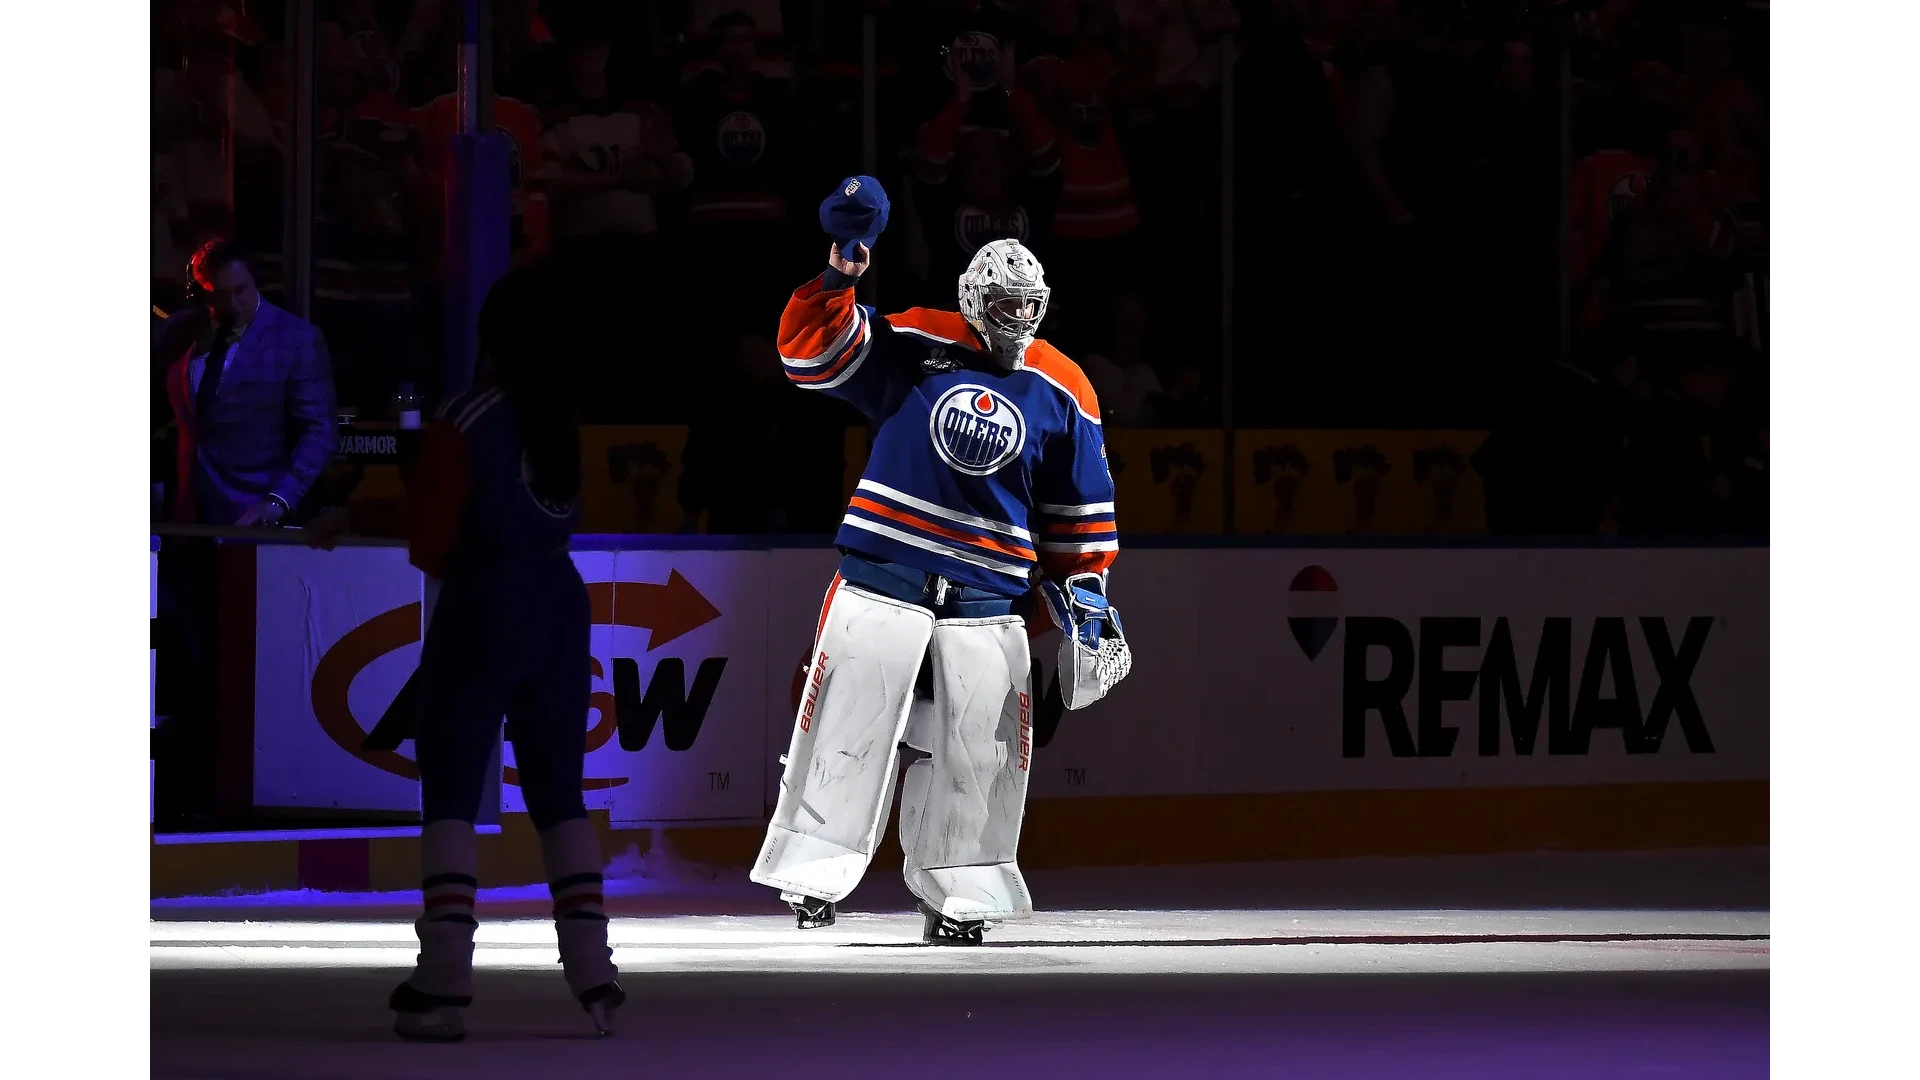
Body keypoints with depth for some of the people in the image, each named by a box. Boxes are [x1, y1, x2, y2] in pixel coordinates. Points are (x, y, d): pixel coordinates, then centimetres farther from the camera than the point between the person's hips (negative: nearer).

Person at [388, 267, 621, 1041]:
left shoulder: (464, 422, -14)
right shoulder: (573, 416, 2)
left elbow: (429, 535, -10)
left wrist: (439, 561, 13)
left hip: (480, 609, -5)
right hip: (561, 606, 5)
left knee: (451, 788, -1)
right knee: (559, 789, 14)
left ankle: (443, 983, -10)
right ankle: (593, 977, 11)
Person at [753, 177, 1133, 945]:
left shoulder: (1062, 394, 6)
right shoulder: (914, 348, 0)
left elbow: (1079, 509, 12)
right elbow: (813, 353, -5)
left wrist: (1085, 592, 8)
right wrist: (840, 274, -17)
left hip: (988, 599, 2)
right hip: (883, 577, -2)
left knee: (978, 751, 4)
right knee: (846, 731, -1)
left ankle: (959, 893, 15)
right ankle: (812, 873, 8)